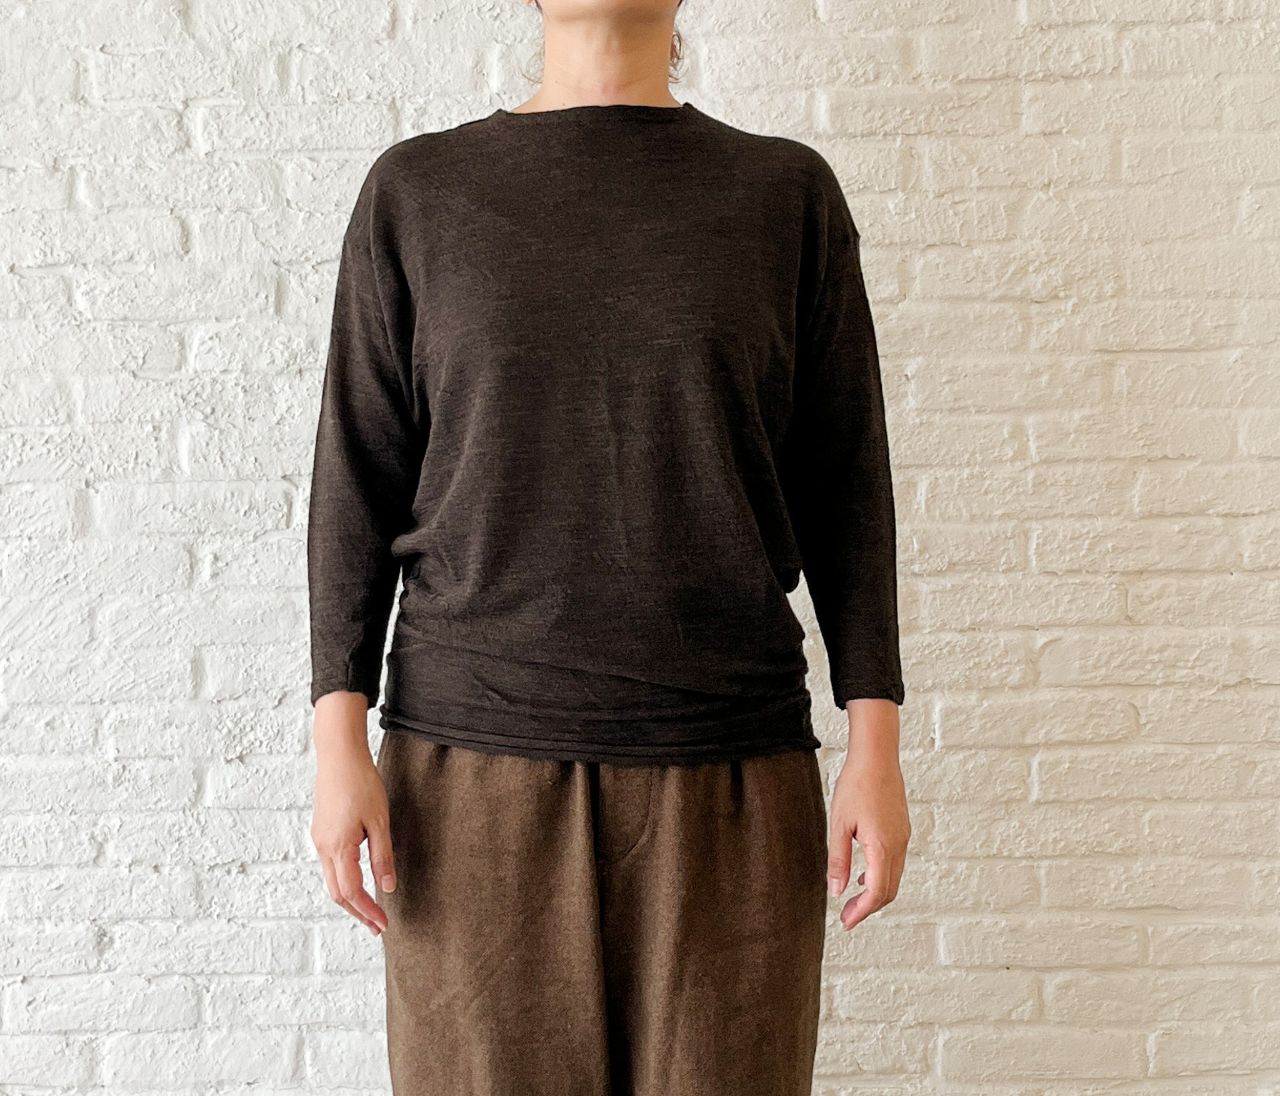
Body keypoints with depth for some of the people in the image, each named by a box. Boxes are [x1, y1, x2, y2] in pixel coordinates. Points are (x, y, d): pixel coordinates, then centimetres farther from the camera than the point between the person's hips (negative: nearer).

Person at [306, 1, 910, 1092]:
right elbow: (357, 481, 6)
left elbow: (844, 485, 6)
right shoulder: (416, 192, 7)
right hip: (476, 773, 0)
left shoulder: (789, 192, 6)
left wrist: (877, 744, 0)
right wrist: (340, 742, -2)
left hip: (730, 776, 0)